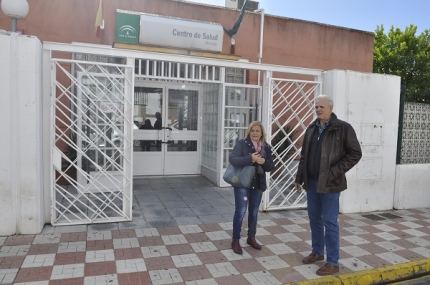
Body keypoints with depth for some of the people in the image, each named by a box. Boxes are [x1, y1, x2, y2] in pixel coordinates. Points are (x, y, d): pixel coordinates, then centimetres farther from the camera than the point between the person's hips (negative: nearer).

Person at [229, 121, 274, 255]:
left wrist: (264, 162, -17)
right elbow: (232, 159, -21)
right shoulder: (242, 144, -8)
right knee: (240, 212, -2)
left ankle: (251, 238, 33)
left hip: (258, 184, 5)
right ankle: (235, 240, 13)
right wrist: (250, 158, -30)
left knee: (254, 212, 16)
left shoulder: (266, 147, 5)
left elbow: (270, 167, 5)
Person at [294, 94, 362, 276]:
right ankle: (317, 252, 33)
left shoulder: (343, 128, -8)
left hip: (329, 183, -6)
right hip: (312, 182, 6)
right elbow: (304, 155, 15)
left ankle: (333, 263, 13)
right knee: (314, 218, 15)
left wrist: (335, 172, -15)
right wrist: (299, 178, 12)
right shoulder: (311, 129, 10)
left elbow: (355, 153, -9)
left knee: (329, 222, 0)